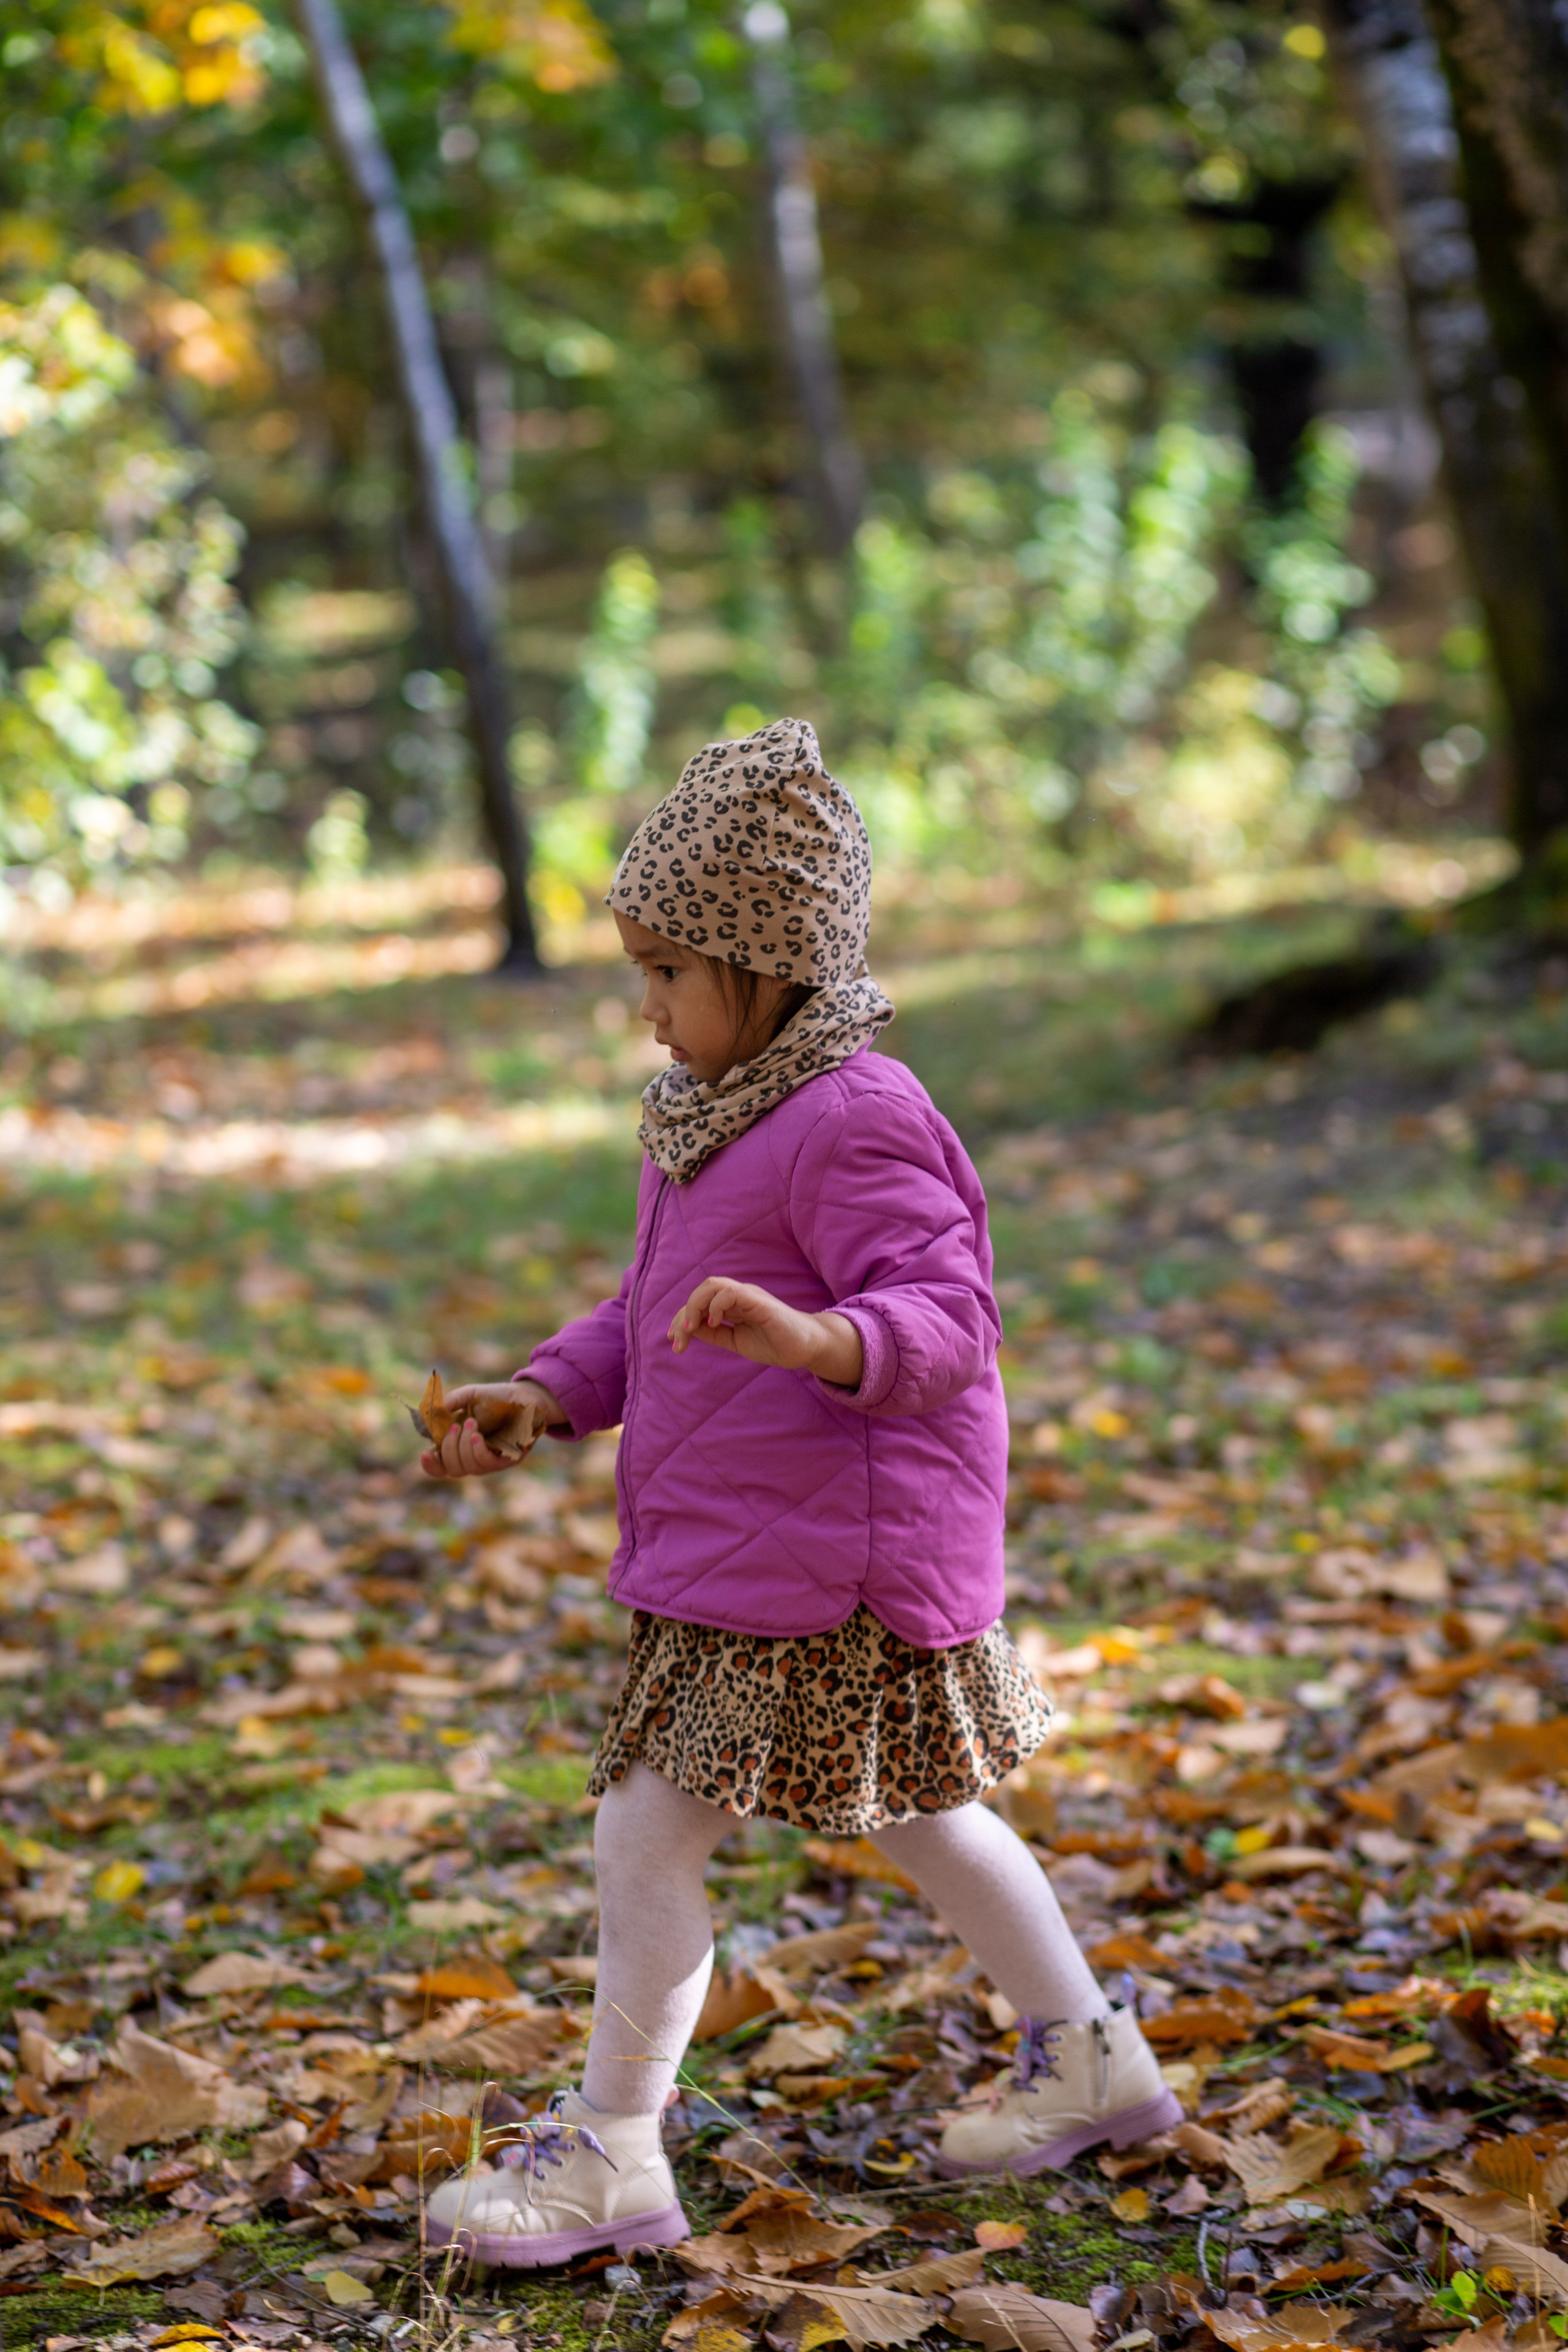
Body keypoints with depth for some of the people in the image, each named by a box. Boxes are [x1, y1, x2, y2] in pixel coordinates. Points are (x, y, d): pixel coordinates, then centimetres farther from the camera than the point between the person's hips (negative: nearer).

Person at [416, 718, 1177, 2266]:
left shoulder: (857, 1123, -19)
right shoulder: (711, 1112, 13)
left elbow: (947, 1313, -28)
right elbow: (652, 1310, 22)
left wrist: (816, 1340, -46)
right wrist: (544, 1398, 9)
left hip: (818, 1564, -10)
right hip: (726, 1555, 10)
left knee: (648, 1833, -4)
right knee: (918, 1819, 21)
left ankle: (612, 2154, 9)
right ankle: (1090, 2062, 35)